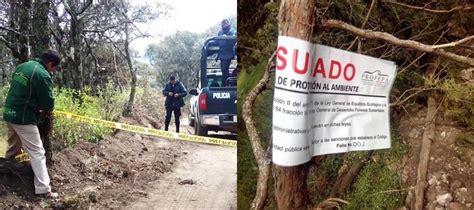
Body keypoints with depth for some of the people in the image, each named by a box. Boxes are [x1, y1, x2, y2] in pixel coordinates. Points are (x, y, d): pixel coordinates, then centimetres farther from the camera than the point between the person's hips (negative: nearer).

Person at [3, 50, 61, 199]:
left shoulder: (22, 66, 10)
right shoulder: (42, 74, -16)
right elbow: (48, 102, -12)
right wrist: (47, 110, 11)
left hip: (9, 113, 9)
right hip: (23, 118, -9)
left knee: (13, 146, 31)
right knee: (37, 153, -7)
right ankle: (43, 190, -8)